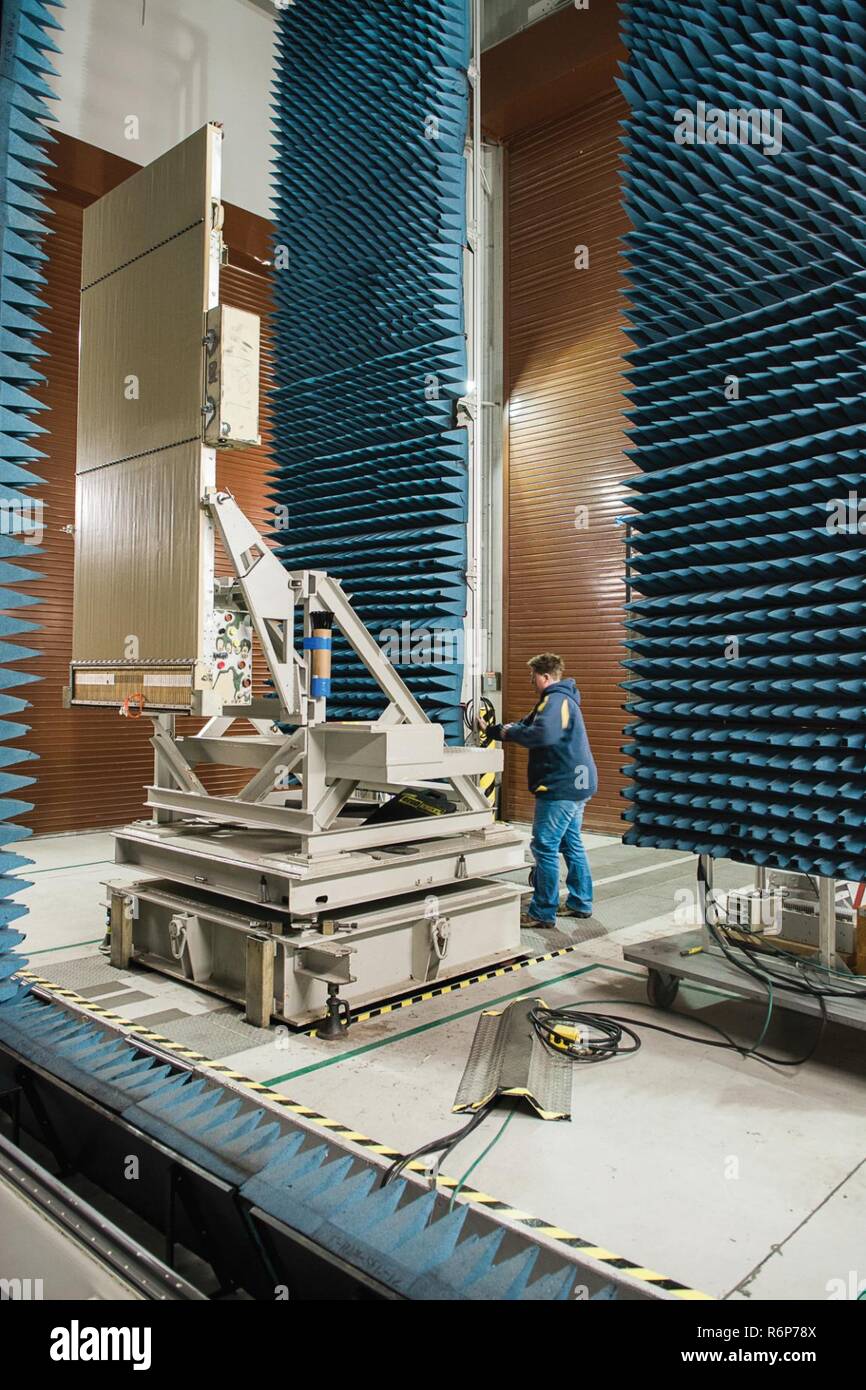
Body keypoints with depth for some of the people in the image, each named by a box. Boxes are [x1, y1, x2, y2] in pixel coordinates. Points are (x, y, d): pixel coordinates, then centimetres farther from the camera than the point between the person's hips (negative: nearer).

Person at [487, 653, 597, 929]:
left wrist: (509, 733, -17)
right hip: (576, 784, 11)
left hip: (561, 787, -11)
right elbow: (528, 724, 22)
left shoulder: (555, 700, -16)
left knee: (545, 847, -5)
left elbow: (541, 734, -33)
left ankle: (543, 913, 0)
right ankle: (581, 903, 26)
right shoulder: (562, 698, 19)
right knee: (572, 845, 18)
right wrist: (494, 730, 14)